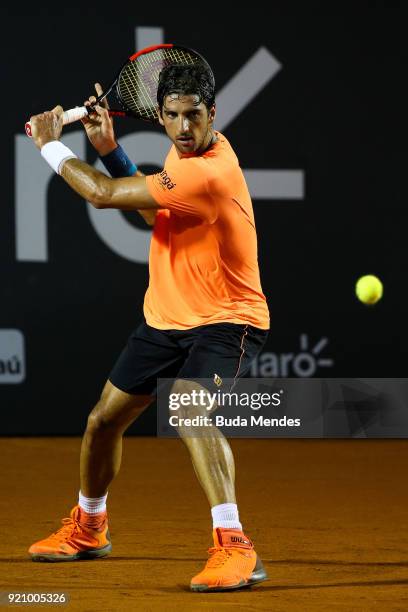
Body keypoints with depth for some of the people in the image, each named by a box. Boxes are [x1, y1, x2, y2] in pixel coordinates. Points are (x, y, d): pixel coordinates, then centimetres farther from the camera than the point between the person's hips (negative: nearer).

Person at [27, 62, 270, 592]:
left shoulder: (209, 174, -29)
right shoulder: (182, 153, 0)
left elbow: (103, 194, -25)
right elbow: (153, 212, 17)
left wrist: (51, 145, -10)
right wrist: (109, 148, 5)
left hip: (225, 322, -9)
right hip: (164, 318, 9)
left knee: (188, 410, -36)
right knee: (103, 422, 16)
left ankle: (235, 549, -38)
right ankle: (88, 527, 42)